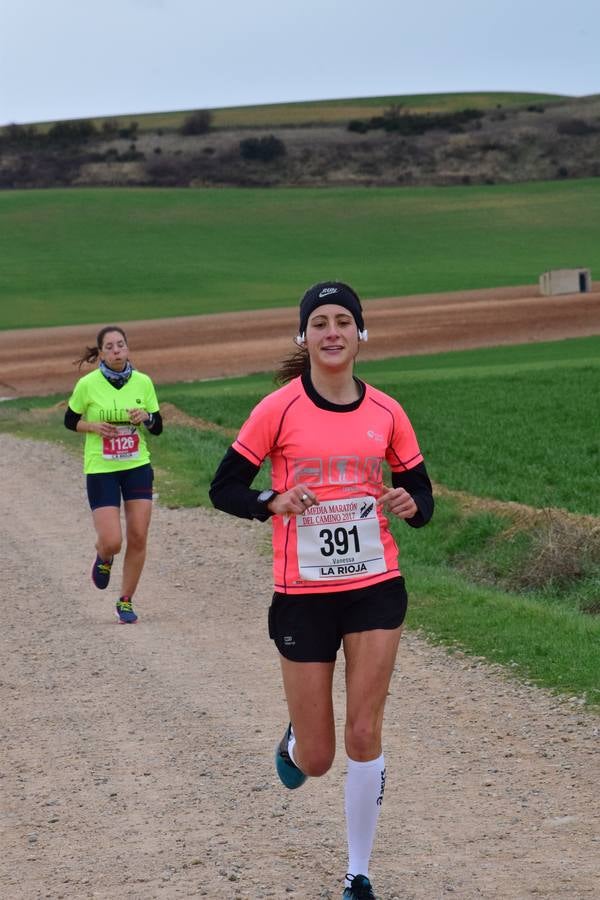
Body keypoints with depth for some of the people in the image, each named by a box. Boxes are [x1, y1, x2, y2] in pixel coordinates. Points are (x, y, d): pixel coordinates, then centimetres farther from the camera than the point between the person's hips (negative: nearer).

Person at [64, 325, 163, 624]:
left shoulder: (143, 382, -1)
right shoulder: (88, 384, -8)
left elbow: (158, 428, 7)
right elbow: (70, 420, 5)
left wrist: (146, 417, -15)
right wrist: (93, 426, -14)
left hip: (137, 467, 2)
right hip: (101, 470, -2)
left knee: (138, 538, -1)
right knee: (112, 542, -9)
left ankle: (126, 601, 17)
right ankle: (103, 558, 29)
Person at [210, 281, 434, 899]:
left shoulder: (386, 414, 1)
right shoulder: (279, 409, -7)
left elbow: (422, 493, 11)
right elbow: (223, 488, -3)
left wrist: (410, 504, -13)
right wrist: (273, 502, -22)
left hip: (375, 588, 1)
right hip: (303, 595, -1)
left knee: (364, 736, -6)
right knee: (317, 759, 3)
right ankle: (293, 744, 43)